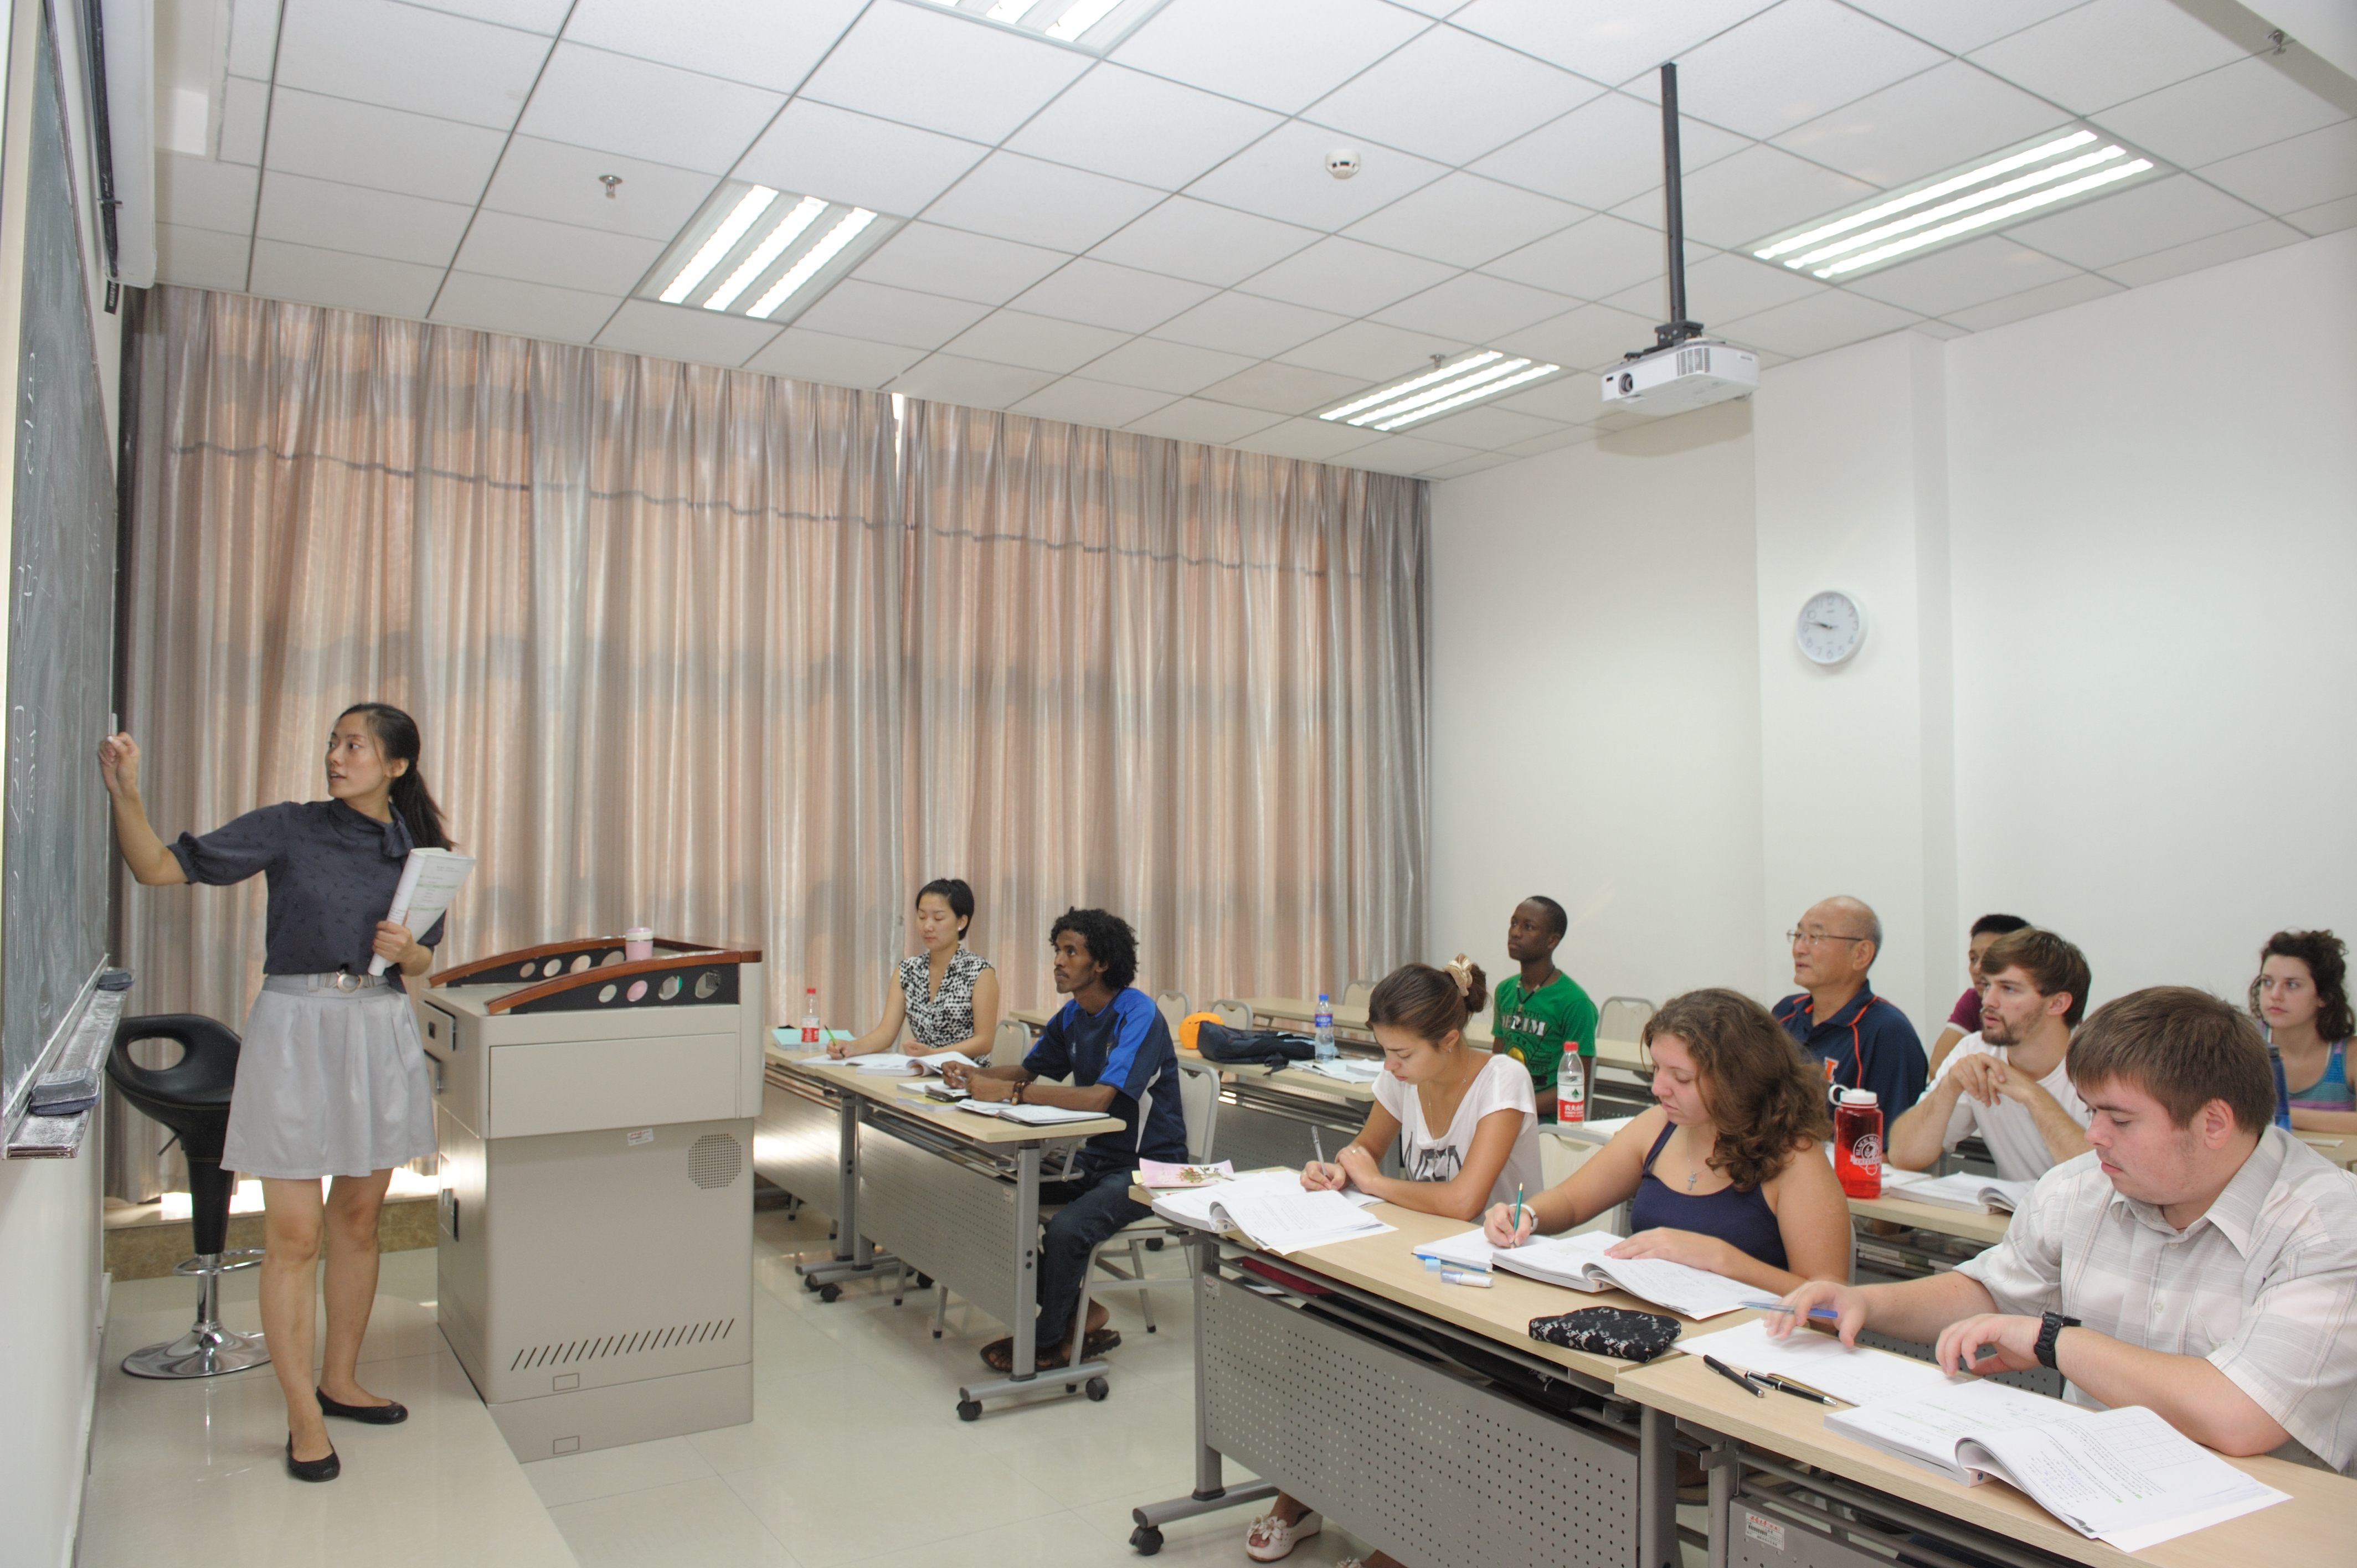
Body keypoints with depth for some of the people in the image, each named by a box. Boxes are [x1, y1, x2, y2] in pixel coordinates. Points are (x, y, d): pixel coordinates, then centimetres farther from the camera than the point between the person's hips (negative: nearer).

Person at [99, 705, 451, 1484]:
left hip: (380, 1033, 4)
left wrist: (406, 950, -8)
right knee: (294, 1234, -3)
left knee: (358, 1219, 13)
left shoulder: (417, 850, 7)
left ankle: (340, 1381, 29)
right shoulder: (287, 828, -2)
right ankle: (304, 1419, 9)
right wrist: (126, 794, -21)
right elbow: (161, 868, -7)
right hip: (296, 1030, -3)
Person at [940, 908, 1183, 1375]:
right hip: (1094, 1159, 9)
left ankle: (1050, 1341, -1)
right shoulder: (1073, 1016, 7)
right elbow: (1028, 1070, 17)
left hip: (1147, 1166, -9)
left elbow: (1099, 1097, -31)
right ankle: (1078, 1314, 6)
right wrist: (977, 1074, -5)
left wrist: (1008, 1091, -31)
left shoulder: (1138, 1015, -20)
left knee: (1067, 1228, -30)